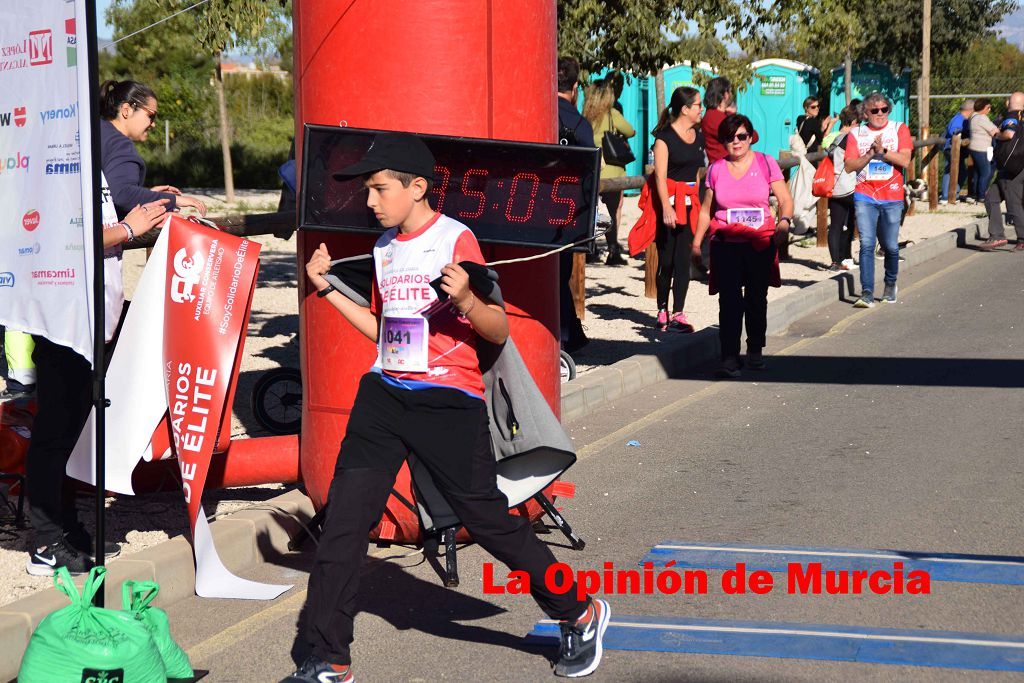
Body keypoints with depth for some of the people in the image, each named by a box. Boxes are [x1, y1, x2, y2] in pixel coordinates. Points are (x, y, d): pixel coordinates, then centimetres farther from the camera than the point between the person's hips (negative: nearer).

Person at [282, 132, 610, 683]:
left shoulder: (455, 239, -10)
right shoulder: (384, 247, 12)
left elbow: (499, 332, -11)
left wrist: (465, 298, -29)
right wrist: (326, 288, 16)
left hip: (448, 400, -6)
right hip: (384, 393, 7)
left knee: (487, 519, -1)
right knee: (343, 518, -2)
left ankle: (580, 615, 20)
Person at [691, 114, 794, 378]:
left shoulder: (765, 163, 2)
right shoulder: (716, 169, 7)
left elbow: (786, 200, -1)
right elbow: (706, 210, 14)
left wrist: (784, 221, -21)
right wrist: (696, 243, 10)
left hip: (761, 244, 0)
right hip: (726, 245, 0)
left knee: (756, 299, 9)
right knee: (729, 300, -10)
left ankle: (755, 351, 24)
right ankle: (729, 357, -12)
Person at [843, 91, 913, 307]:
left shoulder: (899, 129, 4)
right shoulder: (856, 133, 7)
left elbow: (905, 160, -7)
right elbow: (849, 166, 0)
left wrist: (883, 150, -15)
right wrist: (870, 154, -12)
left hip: (892, 197, 0)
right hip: (865, 196, 0)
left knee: (891, 246, 6)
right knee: (867, 244, -11)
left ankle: (890, 284, 30)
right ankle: (867, 293, -13)